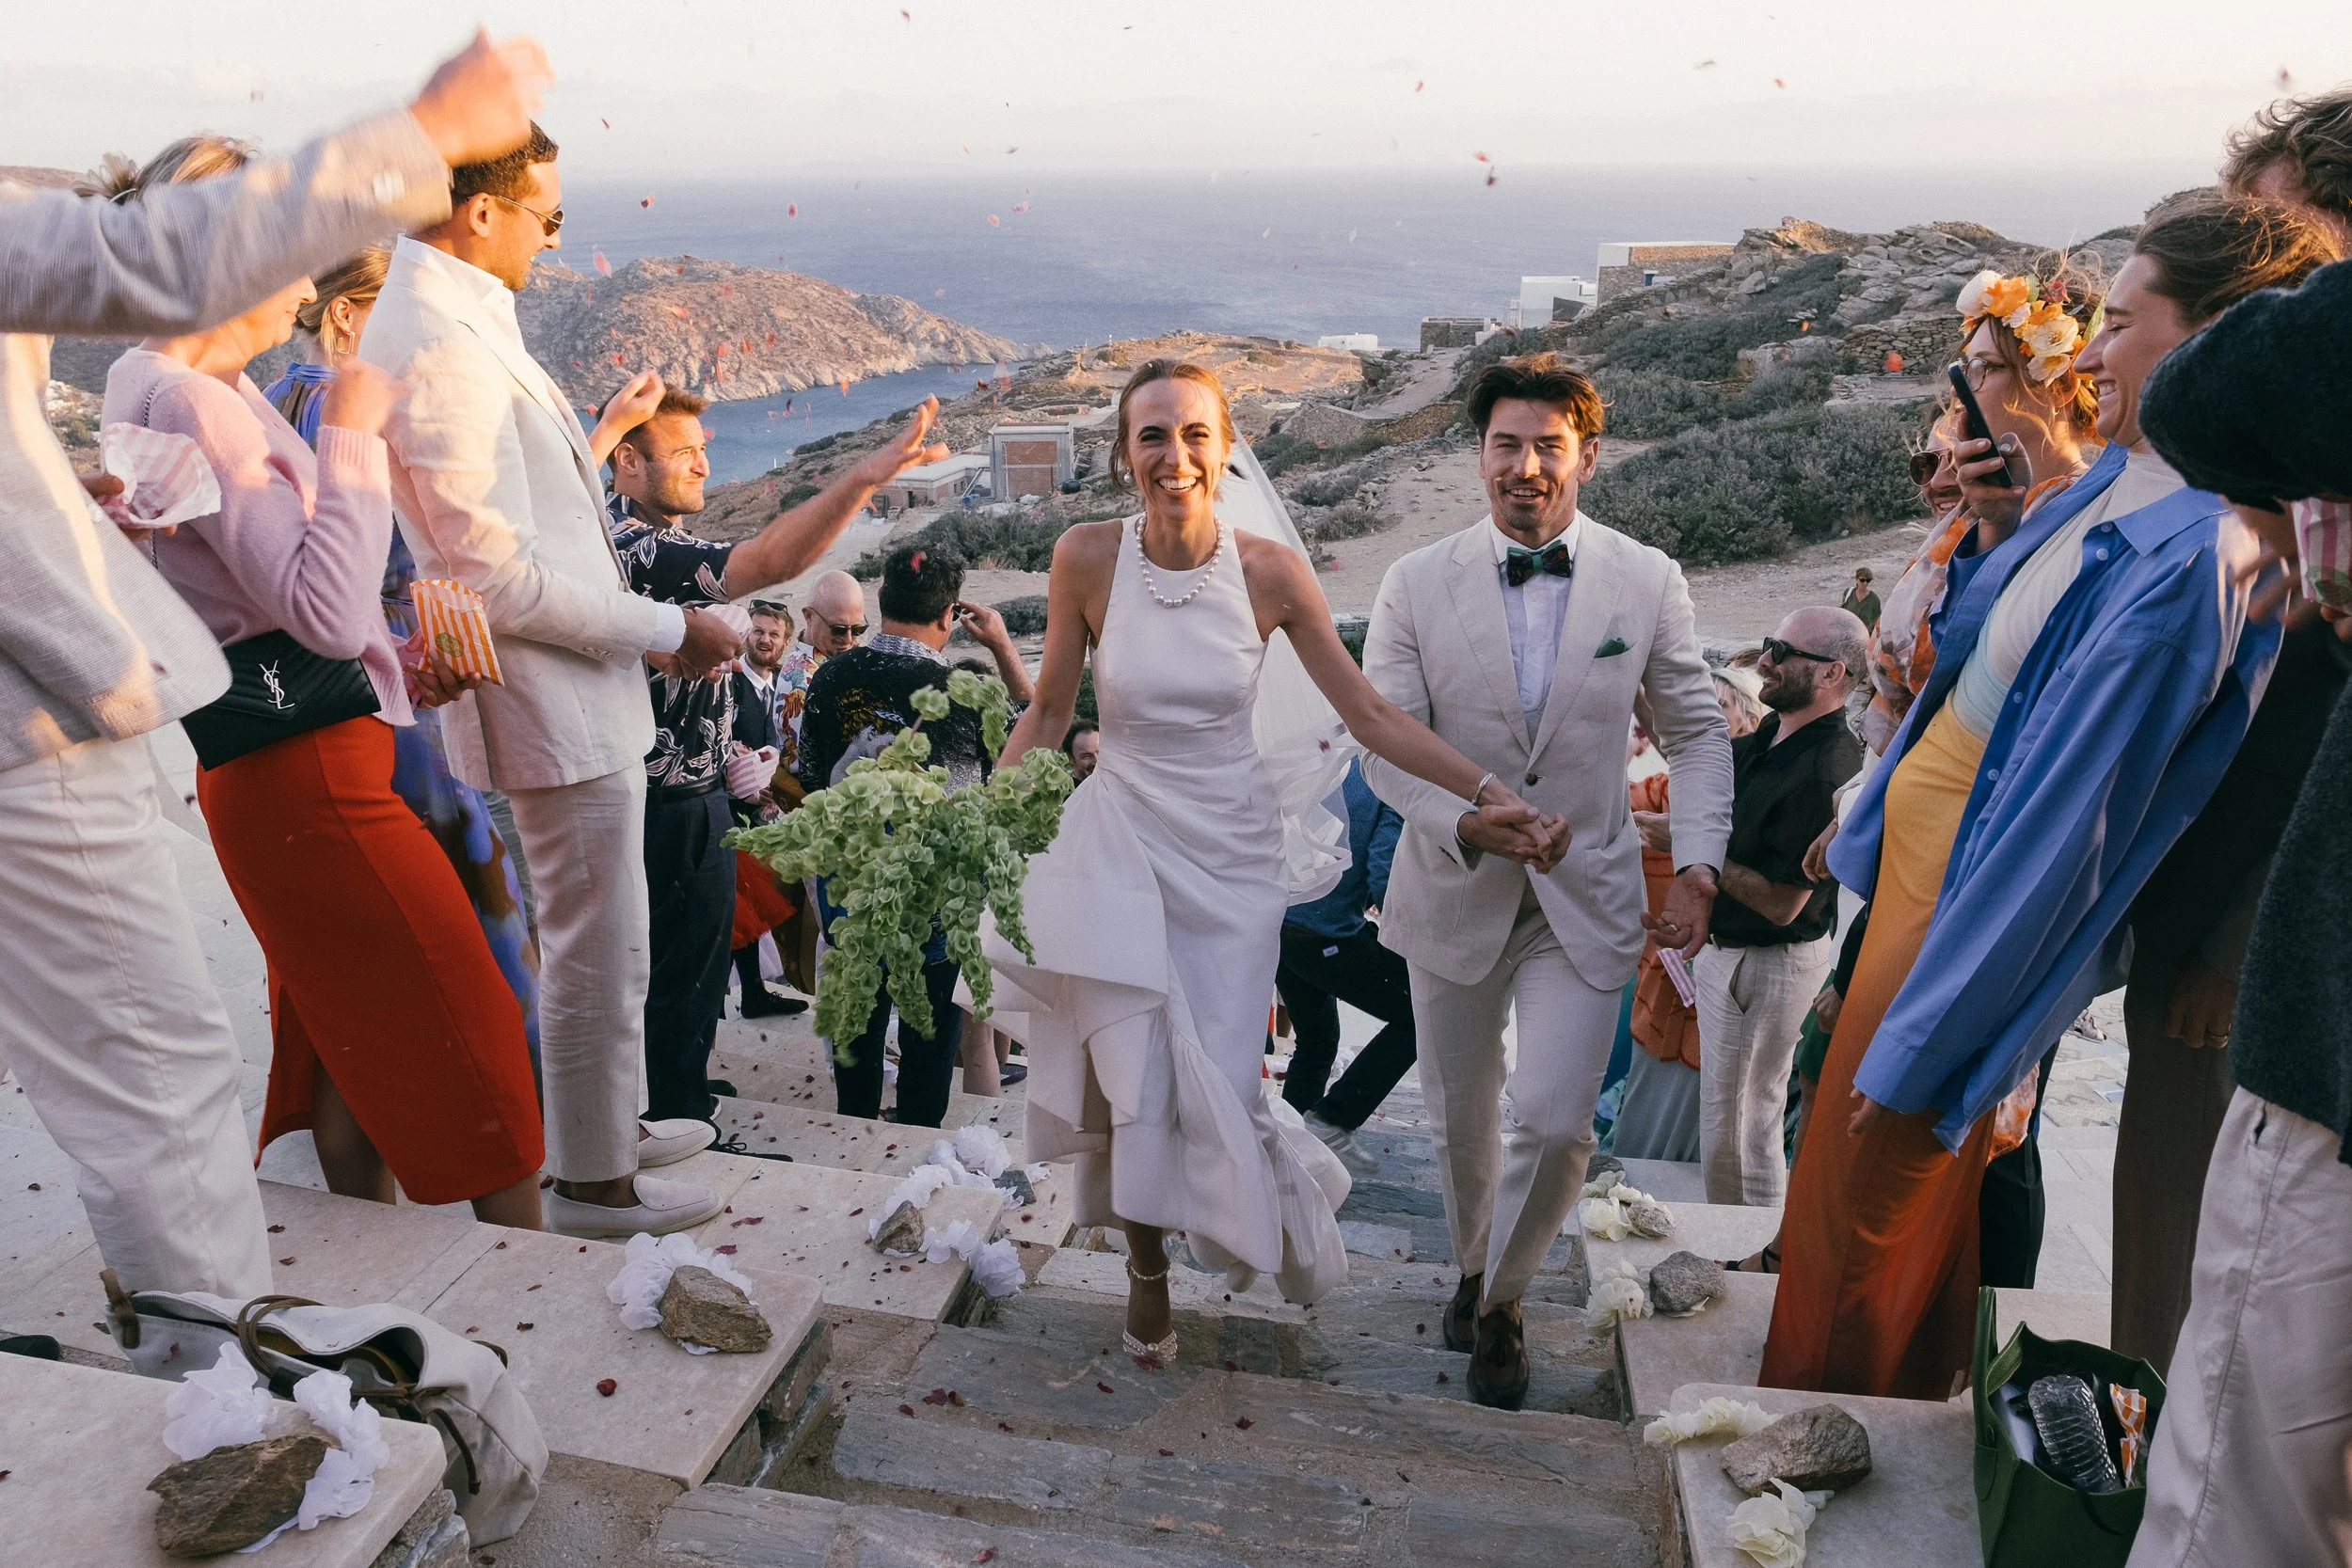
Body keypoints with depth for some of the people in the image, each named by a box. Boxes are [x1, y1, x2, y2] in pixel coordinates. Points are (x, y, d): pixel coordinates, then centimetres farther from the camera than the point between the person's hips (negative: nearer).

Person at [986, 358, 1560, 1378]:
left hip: (1231, 852, 0)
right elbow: (1048, 715, 1)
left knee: (1215, 1082, -1)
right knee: (1139, 1087, -3)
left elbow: (1367, 713, -4)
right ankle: (1148, 1268, 30)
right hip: (1119, 842, 0)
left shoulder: (1271, 570, -9)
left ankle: (1280, 1204, 39)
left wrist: (1489, 794, -8)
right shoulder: (1087, 559, -8)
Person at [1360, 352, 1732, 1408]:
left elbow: (1696, 733, 5)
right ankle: (1471, 1270, 44)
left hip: (1585, 896, 0)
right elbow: (1385, 742, -7)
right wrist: (1466, 822, -24)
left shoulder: (1648, 582, -4)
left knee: (1556, 1122, -9)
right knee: (1462, 1115, 15)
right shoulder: (1417, 585, -6)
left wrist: (1697, 867, -6)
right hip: (1455, 891, 1)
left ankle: (1502, 1301, 21)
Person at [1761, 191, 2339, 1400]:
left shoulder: (2188, 555, -25)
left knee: (1869, 1182, 6)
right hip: (1930, 851, 9)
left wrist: (1915, 1046, -21)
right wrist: (1999, 527, -4)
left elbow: (2064, 823, -25)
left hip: (1979, 900, -9)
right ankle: (1898, 1414, 42)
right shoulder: (2118, 477, 4)